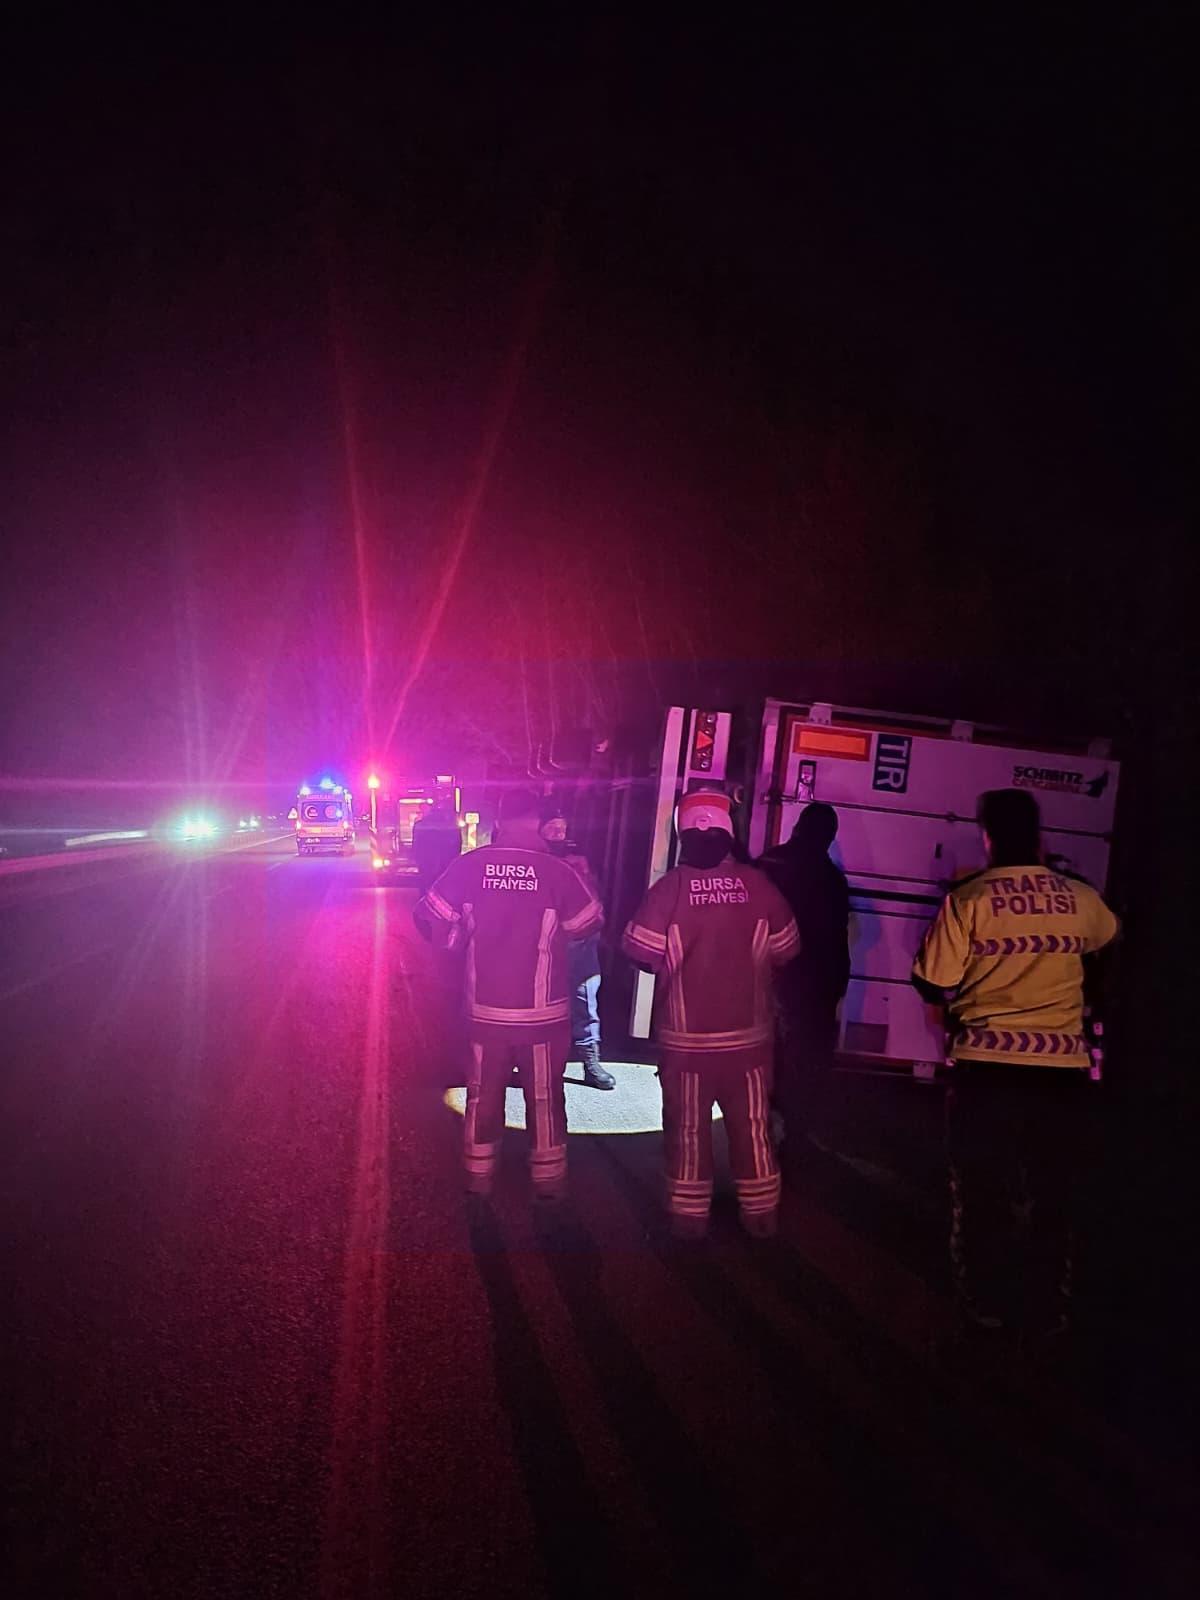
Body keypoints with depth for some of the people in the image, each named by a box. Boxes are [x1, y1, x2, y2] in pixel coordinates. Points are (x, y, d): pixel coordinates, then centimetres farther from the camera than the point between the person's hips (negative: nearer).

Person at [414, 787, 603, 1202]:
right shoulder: (556, 870, -14)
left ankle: (478, 1174, 28)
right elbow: (588, 924, -2)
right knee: (545, 1096, 14)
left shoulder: (469, 866, -8)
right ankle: (548, 1178, 23)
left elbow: (429, 917, -3)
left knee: (483, 1093, 18)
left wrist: (460, 940, 14)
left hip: (485, 1008, 2)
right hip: (543, 1010, -2)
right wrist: (581, 880, 15)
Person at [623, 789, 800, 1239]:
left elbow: (641, 951, -11)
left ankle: (690, 1215, 19)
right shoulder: (758, 884, -8)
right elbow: (785, 948, 2)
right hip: (748, 1032, 2)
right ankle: (760, 1212, 23)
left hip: (687, 1035, -1)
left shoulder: (672, 885, -13)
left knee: (688, 1126, 11)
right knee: (751, 1124, 14)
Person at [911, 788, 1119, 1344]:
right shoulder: (1080, 899, 1)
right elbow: (1109, 934, 25)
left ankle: (987, 1305, 22)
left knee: (984, 1193, 13)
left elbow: (936, 986, -9)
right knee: (1052, 1196, 16)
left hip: (987, 1067, -3)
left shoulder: (967, 899, -10)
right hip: (1063, 1067, 3)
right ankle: (1044, 1310, 25)